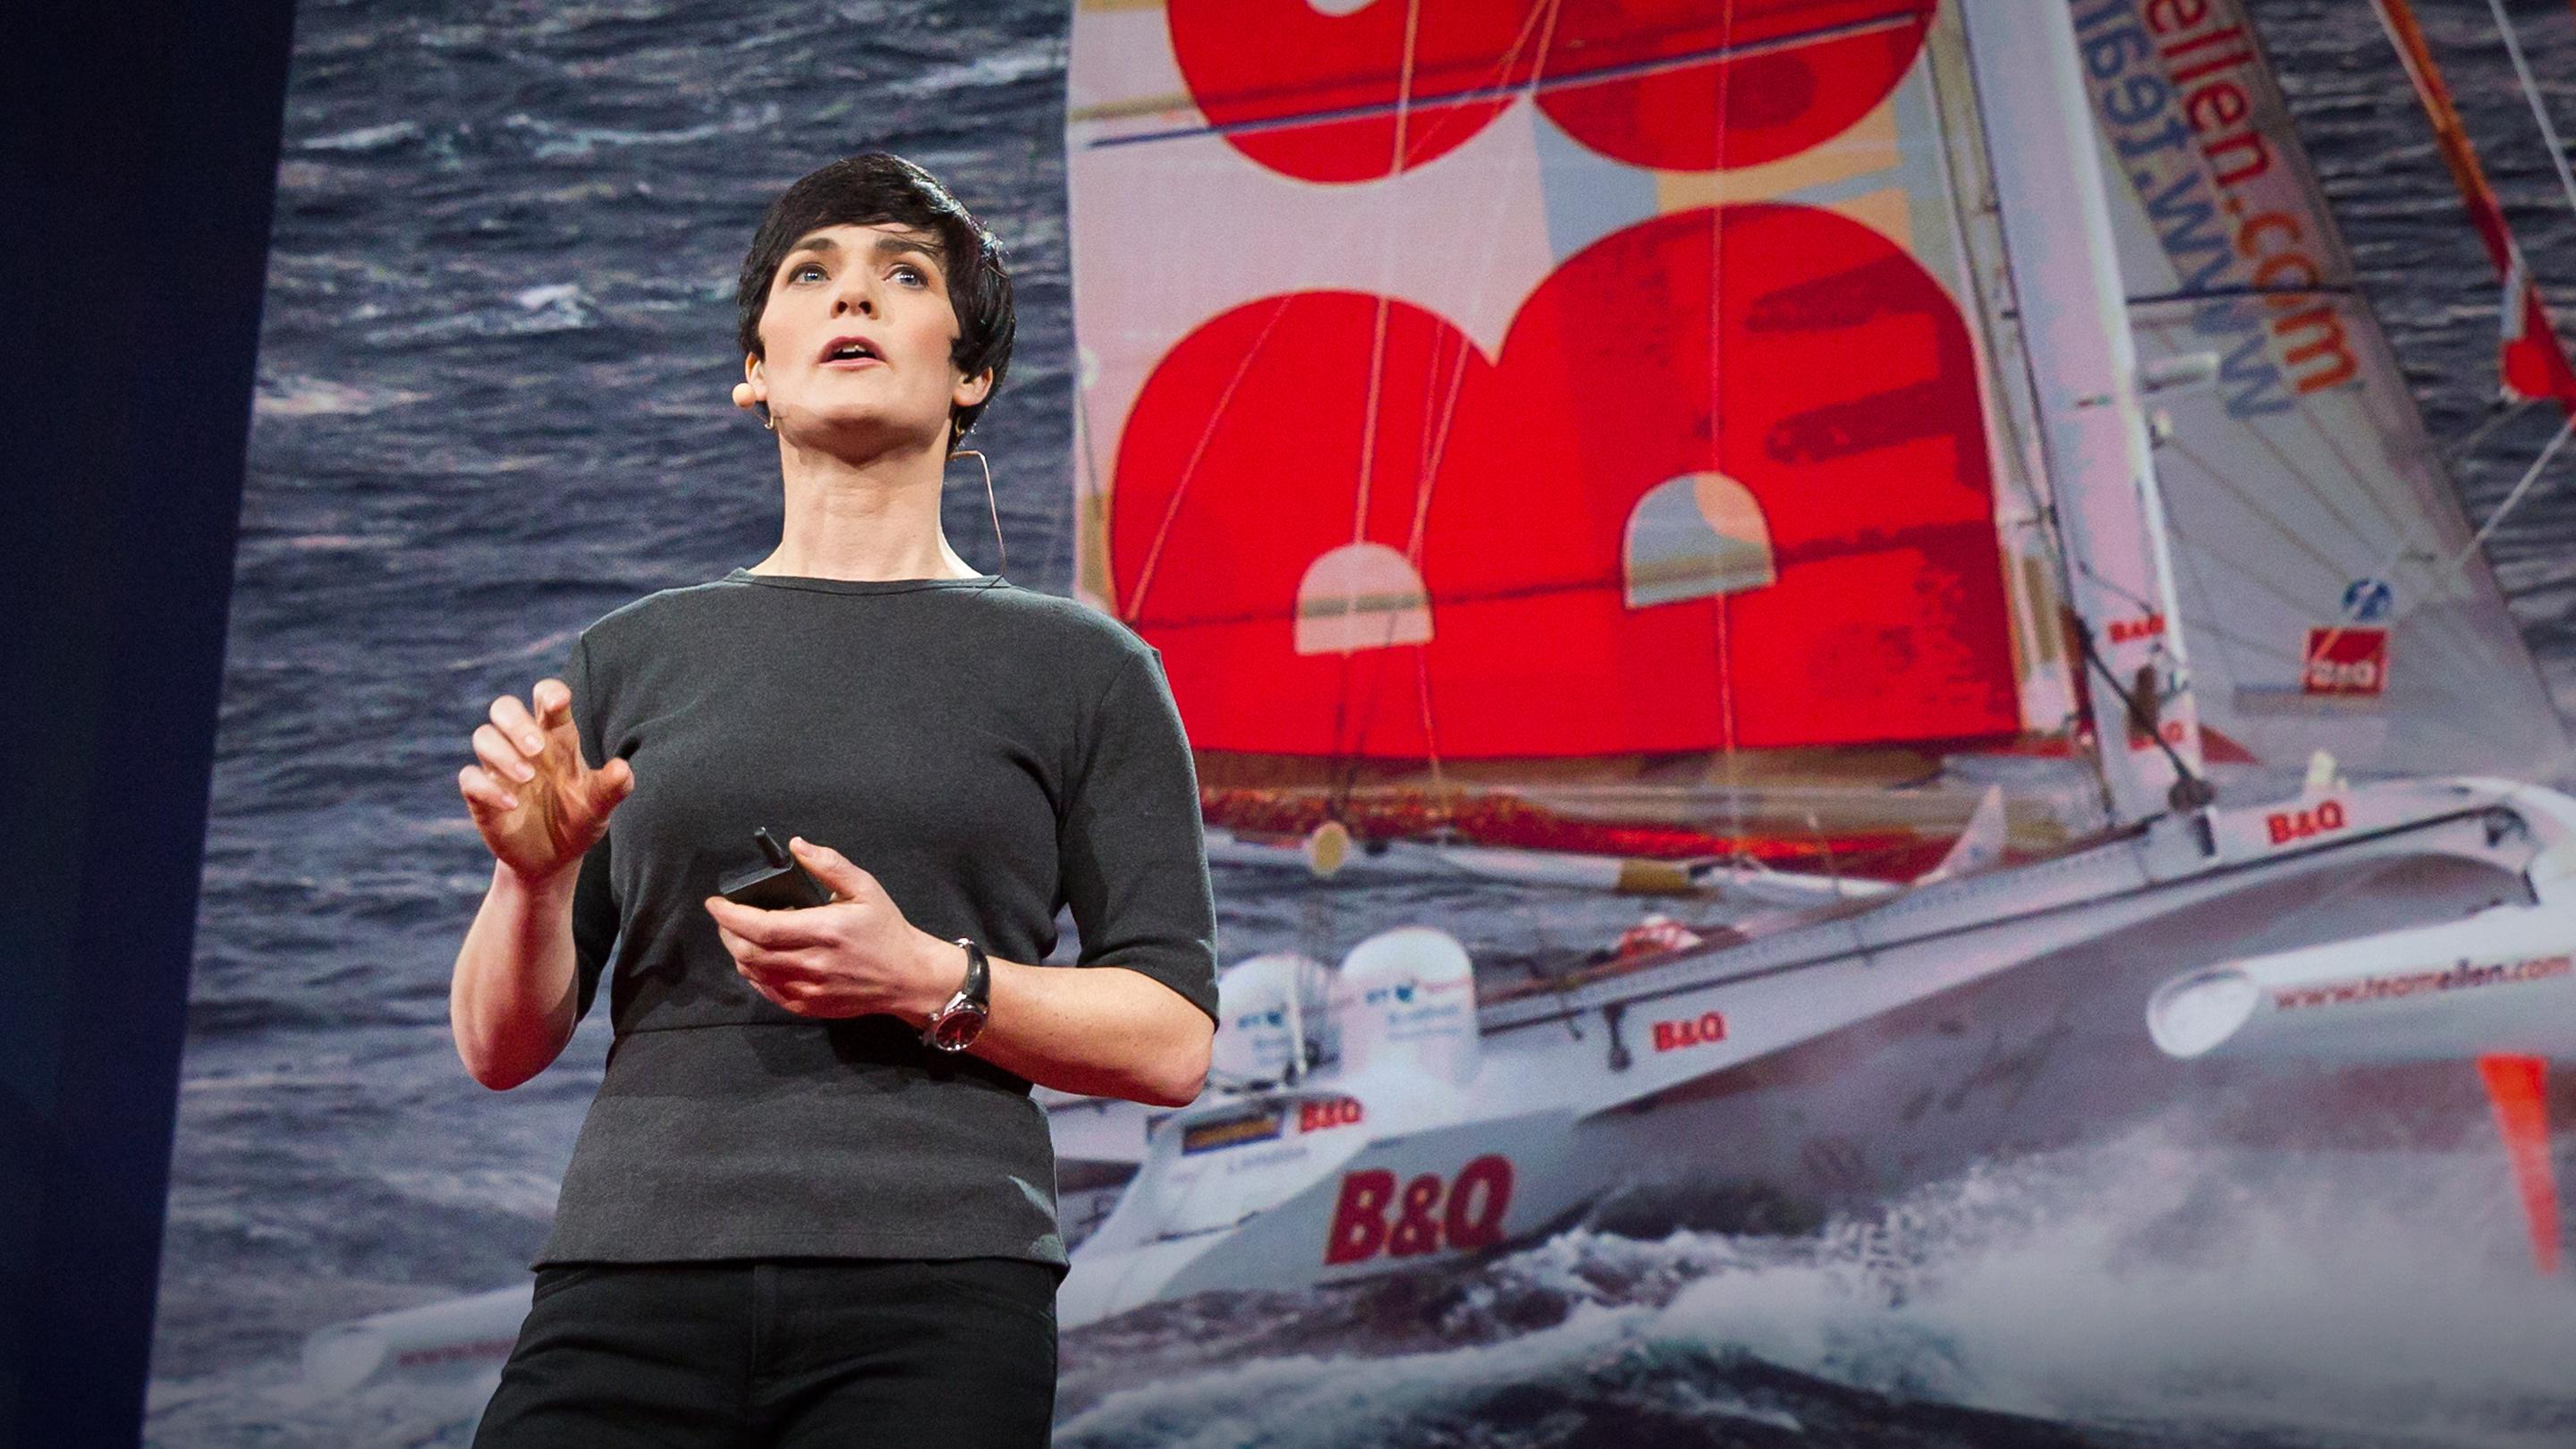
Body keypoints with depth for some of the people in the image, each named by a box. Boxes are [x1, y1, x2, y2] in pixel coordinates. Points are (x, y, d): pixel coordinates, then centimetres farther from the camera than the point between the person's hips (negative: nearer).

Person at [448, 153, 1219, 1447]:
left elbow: (1172, 1040, 3)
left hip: (934, 1298, -1)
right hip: (632, 1282, 2)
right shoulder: (633, 658, 13)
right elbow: (499, 1047, 13)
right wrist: (535, 874, -6)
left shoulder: (1081, 668, 7)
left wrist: (930, 982, -11)